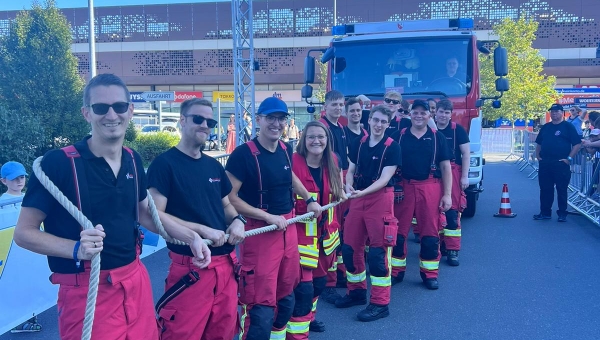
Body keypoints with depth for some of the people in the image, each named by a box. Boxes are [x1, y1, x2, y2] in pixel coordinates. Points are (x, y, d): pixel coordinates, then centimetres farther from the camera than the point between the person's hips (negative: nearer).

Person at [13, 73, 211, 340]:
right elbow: (23, 232, -10)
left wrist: (191, 237, 11)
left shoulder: (133, 161, 4)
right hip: (86, 292, -6)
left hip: (136, 281, 6)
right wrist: (77, 249, -25)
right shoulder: (58, 162, -14)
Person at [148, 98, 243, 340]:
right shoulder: (164, 163, -9)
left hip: (226, 264, 7)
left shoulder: (214, 165, 12)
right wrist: (203, 230, -19)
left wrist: (237, 220, 0)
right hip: (190, 268, -7)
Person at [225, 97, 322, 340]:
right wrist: (269, 217, -20)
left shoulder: (285, 150, 6)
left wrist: (309, 199, 22)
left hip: (289, 230, 8)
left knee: (286, 298, 20)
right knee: (261, 308, -5)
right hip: (260, 233, -7)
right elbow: (229, 198, -19)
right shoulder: (244, 154, -16)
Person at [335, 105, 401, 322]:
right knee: (350, 247, 10)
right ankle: (357, 291, 29)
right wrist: (348, 186, -13)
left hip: (381, 200, -5)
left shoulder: (392, 147, -7)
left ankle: (380, 304, 7)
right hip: (357, 199, 6)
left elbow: (385, 178, -15)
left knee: (378, 251, -3)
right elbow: (351, 170, 9)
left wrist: (362, 192, -27)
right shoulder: (358, 143, 7)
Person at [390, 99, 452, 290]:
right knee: (399, 231, 6)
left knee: (430, 233, 5)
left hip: (430, 188, 0)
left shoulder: (438, 138, 5)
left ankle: (430, 273, 17)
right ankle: (396, 270, 19)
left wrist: (447, 194, -2)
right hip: (403, 188, 0)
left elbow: (445, 167, 4)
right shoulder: (398, 137, 5)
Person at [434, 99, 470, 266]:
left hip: (452, 174, -2)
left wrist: (465, 176, -6)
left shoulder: (458, 130, 1)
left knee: (452, 212, -6)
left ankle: (452, 250, -1)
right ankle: (438, 245, 20)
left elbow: (466, 153, 0)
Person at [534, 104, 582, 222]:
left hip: (561, 163, -5)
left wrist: (569, 158, -10)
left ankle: (562, 214, 11)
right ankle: (545, 212, 16)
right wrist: (537, 155, 11)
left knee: (561, 189, 1)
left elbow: (577, 144, -6)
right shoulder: (545, 127, 14)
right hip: (545, 163, 5)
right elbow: (538, 143, 23)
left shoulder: (568, 126, -2)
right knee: (545, 189, 7)